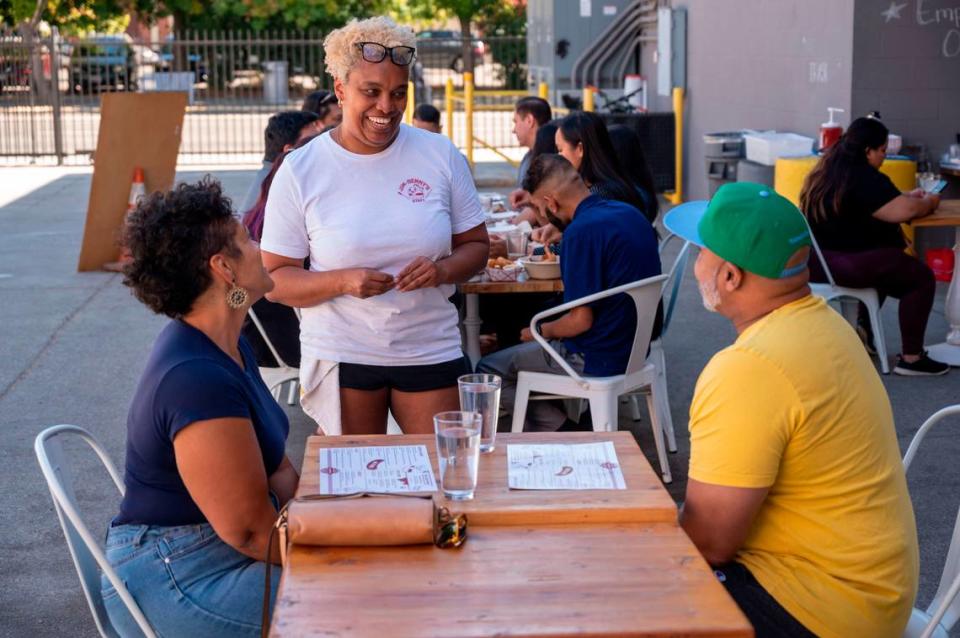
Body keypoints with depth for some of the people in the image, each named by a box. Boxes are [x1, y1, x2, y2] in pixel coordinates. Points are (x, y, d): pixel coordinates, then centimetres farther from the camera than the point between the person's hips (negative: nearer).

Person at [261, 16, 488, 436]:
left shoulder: (440, 155, 1)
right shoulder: (299, 171, -5)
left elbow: (476, 246, 8)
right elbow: (274, 280, -5)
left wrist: (442, 270, -14)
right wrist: (343, 281, -22)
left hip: (431, 352, 1)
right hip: (341, 357, -1)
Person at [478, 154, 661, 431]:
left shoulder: (582, 231, -23)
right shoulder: (630, 213, 4)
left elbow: (581, 320, -21)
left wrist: (540, 332, -3)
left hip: (597, 361, -10)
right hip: (635, 346, 10)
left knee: (486, 371, 1)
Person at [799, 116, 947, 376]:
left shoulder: (829, 169, 14)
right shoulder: (864, 178, -15)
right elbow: (904, 211, -20)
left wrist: (907, 196, 17)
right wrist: (928, 202, 0)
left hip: (816, 260, 10)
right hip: (846, 264, -10)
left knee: (889, 265, 32)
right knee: (921, 277, -1)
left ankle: (864, 328, 29)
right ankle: (911, 358, -1)